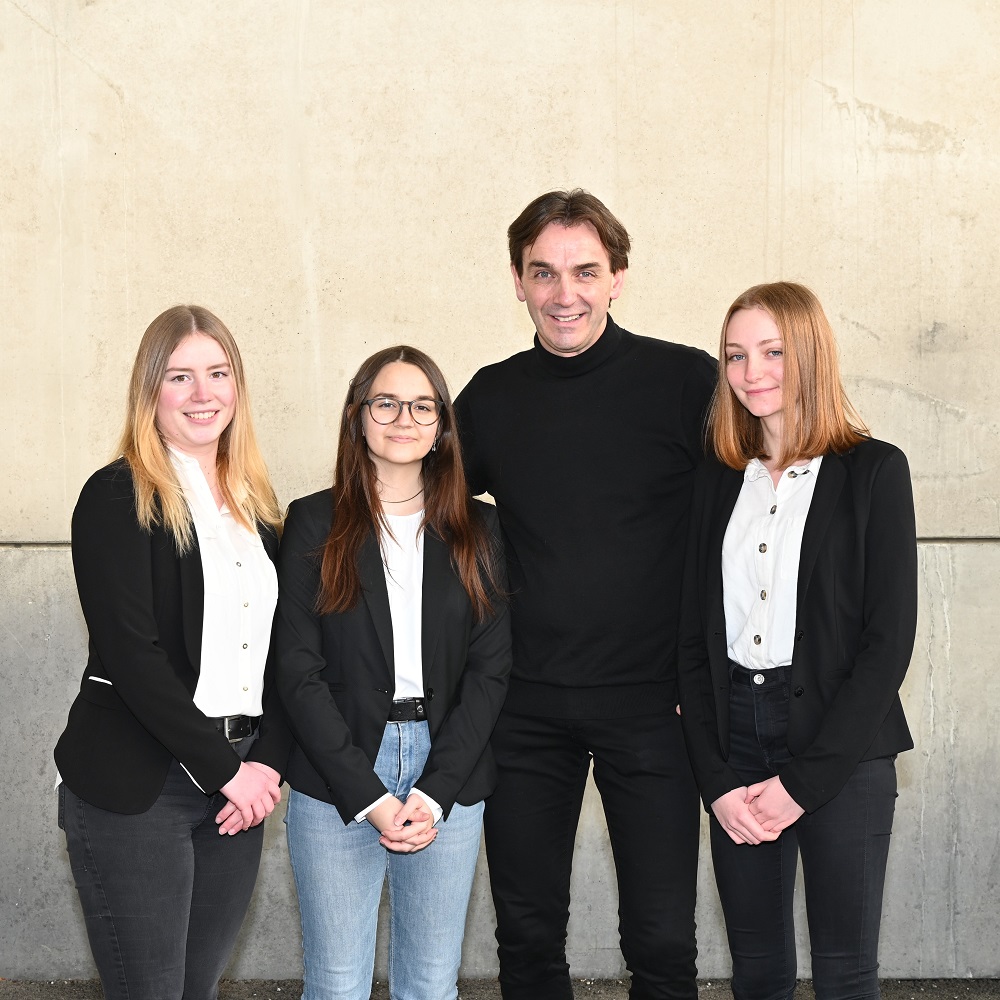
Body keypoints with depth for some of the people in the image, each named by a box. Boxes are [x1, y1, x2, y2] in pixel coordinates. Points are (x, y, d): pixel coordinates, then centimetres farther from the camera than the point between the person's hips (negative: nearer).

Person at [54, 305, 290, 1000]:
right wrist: (223, 770, -13)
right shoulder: (119, 498, -7)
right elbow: (131, 654, -15)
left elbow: (279, 648, 11)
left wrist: (268, 761, -4)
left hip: (238, 785, 6)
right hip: (136, 791, -6)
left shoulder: (255, 504, 13)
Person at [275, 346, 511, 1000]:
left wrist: (434, 793, -8)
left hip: (449, 782, 2)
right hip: (336, 784, -2)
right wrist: (369, 797, -11)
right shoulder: (315, 523, 2)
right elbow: (299, 673, -4)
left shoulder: (478, 529, 8)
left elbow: (490, 669, 2)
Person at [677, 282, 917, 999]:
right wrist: (717, 780, -3)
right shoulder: (719, 480, 10)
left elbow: (889, 639, -8)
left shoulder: (874, 470, -3)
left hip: (843, 753, -4)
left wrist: (803, 781, -11)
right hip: (737, 745, 4)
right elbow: (694, 637, 8)